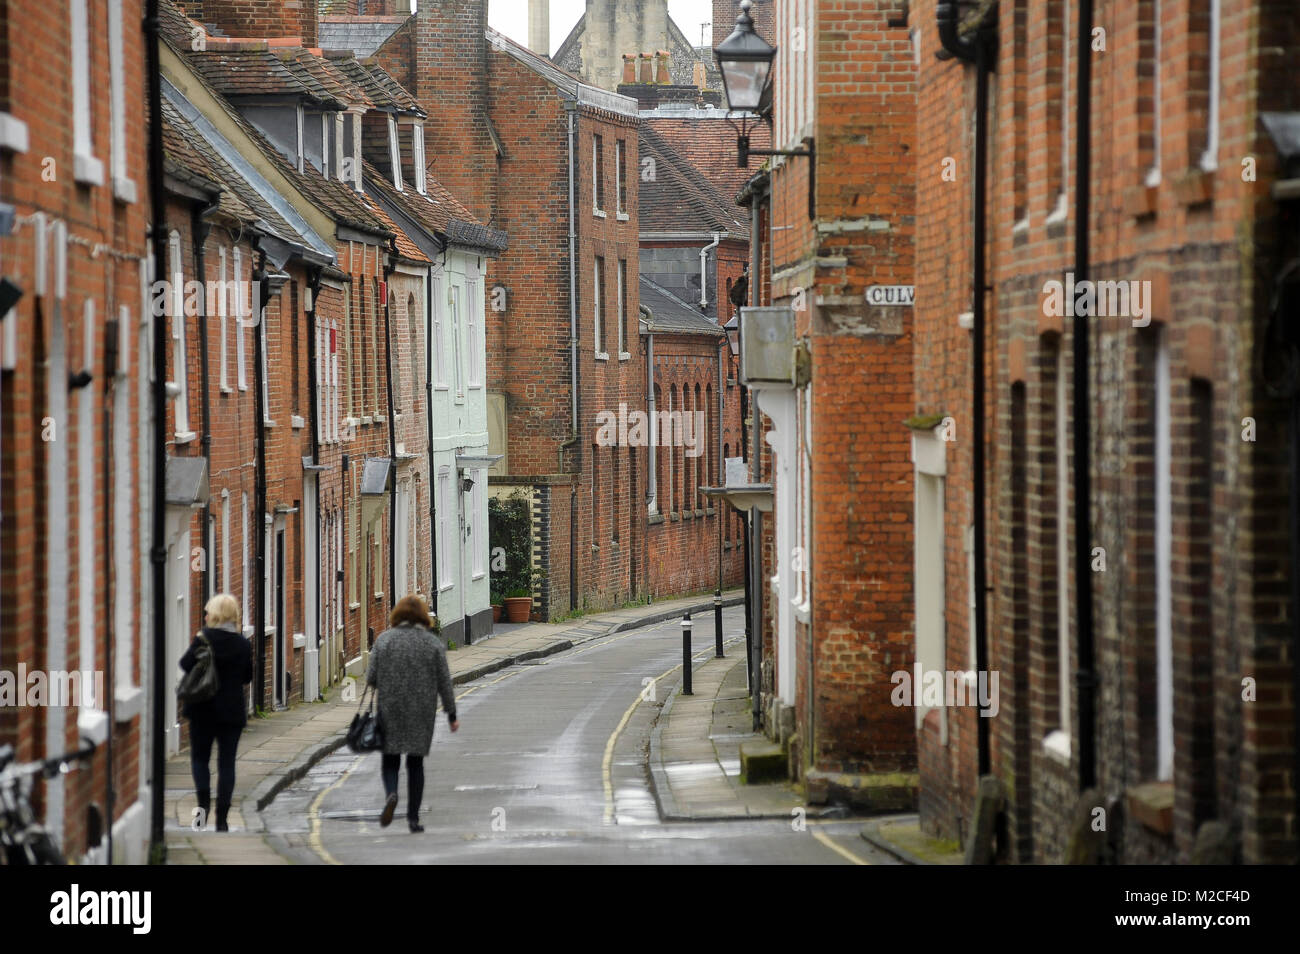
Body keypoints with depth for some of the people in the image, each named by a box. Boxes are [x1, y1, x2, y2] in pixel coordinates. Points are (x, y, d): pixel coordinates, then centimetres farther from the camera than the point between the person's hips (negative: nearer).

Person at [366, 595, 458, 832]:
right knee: (416, 762, 11)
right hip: (422, 712, 0)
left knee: (390, 759, 11)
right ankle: (413, 817, 8)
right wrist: (452, 715, 5)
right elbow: (444, 682, -1)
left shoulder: (384, 639, -2)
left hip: (390, 709, 0)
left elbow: (371, 678, -3)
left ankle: (391, 794, -19)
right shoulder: (433, 643, -2)